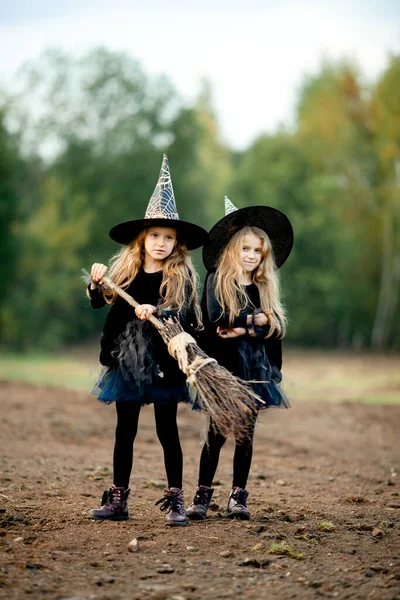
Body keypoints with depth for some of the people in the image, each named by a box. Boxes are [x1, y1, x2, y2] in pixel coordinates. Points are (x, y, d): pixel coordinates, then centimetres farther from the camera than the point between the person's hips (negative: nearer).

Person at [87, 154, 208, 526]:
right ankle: (117, 499, 17)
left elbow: (183, 316, -15)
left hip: (163, 362, -3)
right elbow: (98, 303, 11)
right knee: (125, 430, 10)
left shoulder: (181, 276, -4)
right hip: (126, 359, 3)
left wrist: (157, 313, -32)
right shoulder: (123, 269, 4)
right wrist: (97, 282, -8)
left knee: (167, 430, 3)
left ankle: (174, 500, 10)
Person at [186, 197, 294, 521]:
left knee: (246, 433, 5)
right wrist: (255, 319, -9)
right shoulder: (217, 281, 1)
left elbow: (277, 329, 0)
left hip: (256, 369, 4)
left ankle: (238, 497, 12)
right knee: (217, 432, -4)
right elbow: (215, 320, -15)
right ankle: (203, 495, 4)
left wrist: (244, 330, -13)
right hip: (225, 369, -3)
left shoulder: (266, 287, 12)